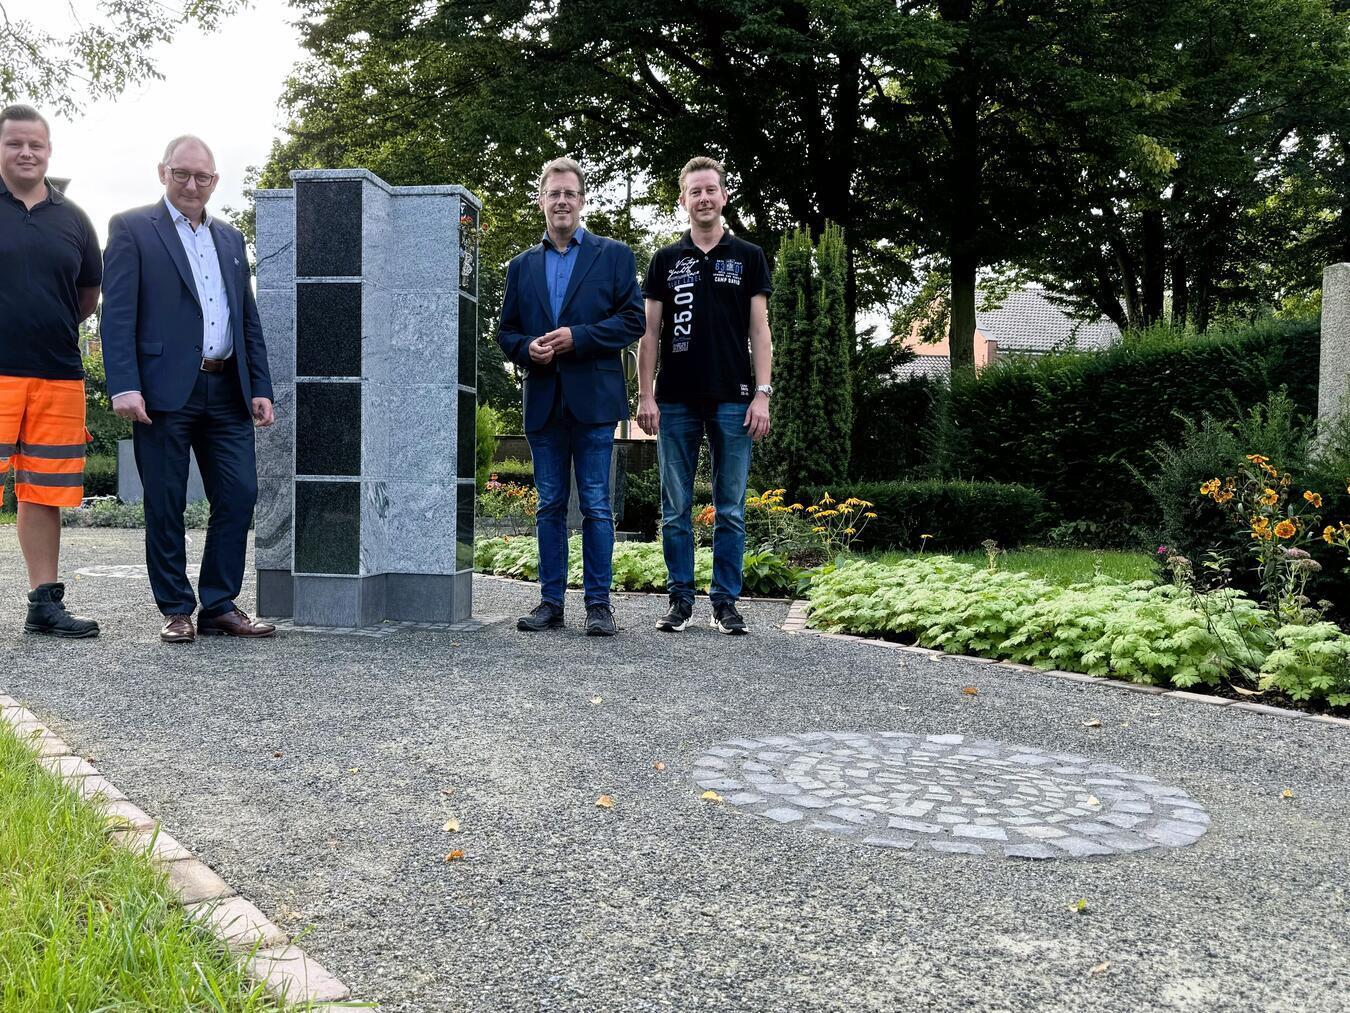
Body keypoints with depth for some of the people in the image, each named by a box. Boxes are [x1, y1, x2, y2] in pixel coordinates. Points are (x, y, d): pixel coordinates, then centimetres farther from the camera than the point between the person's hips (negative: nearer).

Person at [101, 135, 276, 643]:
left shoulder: (230, 239, 20)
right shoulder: (132, 228, 3)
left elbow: (249, 320, 19)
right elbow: (118, 314, -5)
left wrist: (260, 387, 10)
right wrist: (123, 386, -15)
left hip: (226, 391, 5)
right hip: (164, 390, -5)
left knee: (238, 496, 1)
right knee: (165, 505, 2)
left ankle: (219, 606, 11)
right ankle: (176, 611, 12)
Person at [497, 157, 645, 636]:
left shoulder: (614, 255, 6)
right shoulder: (522, 266, 16)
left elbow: (633, 320, -2)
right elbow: (506, 331, 16)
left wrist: (577, 337, -12)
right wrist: (528, 348, -7)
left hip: (593, 398, -3)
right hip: (543, 399, 4)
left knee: (596, 505, -2)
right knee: (550, 505, 7)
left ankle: (599, 604, 5)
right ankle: (551, 601, 13)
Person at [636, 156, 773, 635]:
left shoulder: (748, 257, 7)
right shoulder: (665, 260, 10)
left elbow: (759, 330, 3)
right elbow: (650, 331, 7)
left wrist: (762, 394, -7)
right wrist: (645, 395, -2)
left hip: (732, 400, -1)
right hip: (676, 401, 1)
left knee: (730, 509, 3)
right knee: (675, 509, 4)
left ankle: (726, 601, 10)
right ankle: (680, 599, 13)